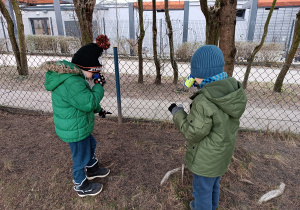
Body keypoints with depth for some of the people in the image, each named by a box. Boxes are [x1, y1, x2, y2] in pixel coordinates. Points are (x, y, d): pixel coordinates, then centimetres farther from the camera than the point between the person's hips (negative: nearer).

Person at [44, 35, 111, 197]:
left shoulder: (69, 74, 2)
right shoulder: (72, 83, -33)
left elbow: (83, 97, 14)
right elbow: (88, 102, -30)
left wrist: (98, 109, 19)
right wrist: (99, 85, -19)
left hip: (78, 125, 10)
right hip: (75, 130, -10)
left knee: (90, 145, 30)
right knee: (81, 157, 11)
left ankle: (92, 169, 55)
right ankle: (82, 187, 36)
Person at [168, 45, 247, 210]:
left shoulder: (204, 102, -34)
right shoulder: (234, 90, -10)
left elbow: (193, 134, -24)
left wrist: (177, 113, -12)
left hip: (207, 157, -8)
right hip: (222, 151, 8)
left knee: (202, 189, 18)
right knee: (213, 184, 30)